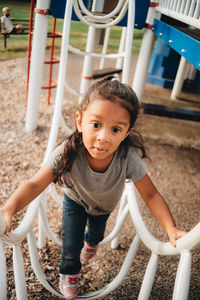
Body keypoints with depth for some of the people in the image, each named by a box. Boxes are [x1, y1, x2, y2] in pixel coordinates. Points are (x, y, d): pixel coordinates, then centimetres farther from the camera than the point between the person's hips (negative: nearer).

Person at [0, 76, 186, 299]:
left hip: (104, 205, 2)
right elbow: (35, 185, -41)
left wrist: (171, 229, -44)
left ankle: (91, 240, 71)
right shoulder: (68, 153, -44)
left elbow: (151, 196, -32)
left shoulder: (129, 158, -42)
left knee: (97, 233, 30)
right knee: (71, 246, 5)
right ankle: (69, 272, 44)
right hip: (75, 200, -2)